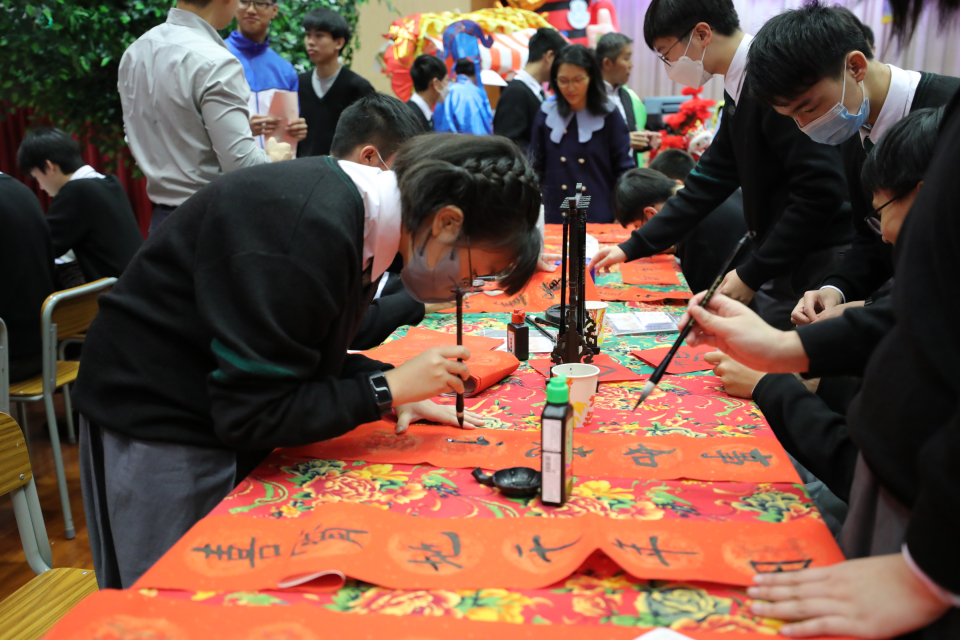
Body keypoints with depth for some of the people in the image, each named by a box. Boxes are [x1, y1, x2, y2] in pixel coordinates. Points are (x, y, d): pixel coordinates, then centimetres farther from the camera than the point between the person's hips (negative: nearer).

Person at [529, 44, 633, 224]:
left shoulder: (609, 116, -3)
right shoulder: (547, 114, 3)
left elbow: (624, 170, 0)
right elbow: (536, 167, 9)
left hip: (600, 217, -2)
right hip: (555, 218, 2)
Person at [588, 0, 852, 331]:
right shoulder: (739, 89, 10)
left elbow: (821, 190, -24)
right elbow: (711, 179, 15)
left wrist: (753, 275, -17)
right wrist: (631, 248, 14)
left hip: (818, 265, -9)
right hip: (781, 265, 9)